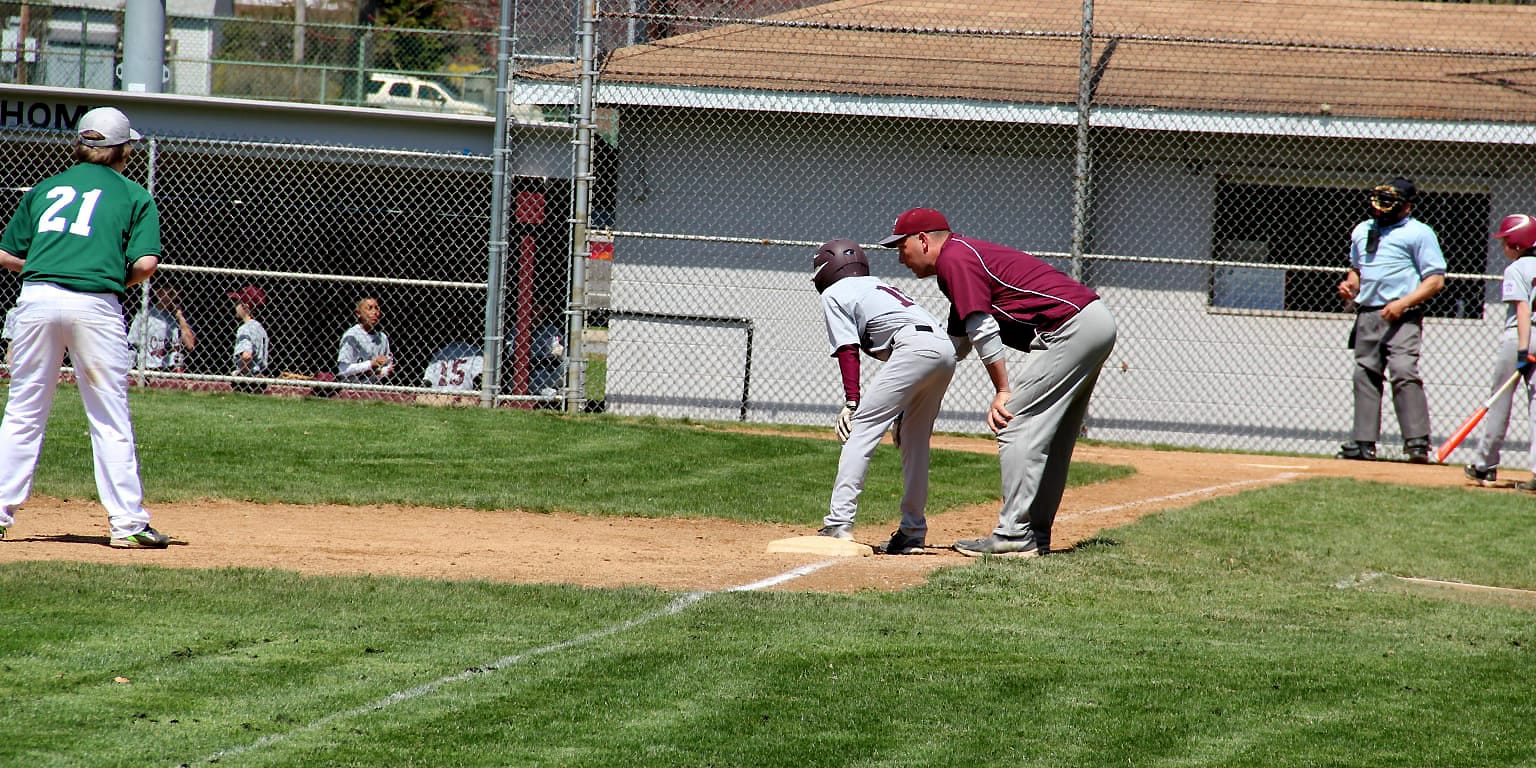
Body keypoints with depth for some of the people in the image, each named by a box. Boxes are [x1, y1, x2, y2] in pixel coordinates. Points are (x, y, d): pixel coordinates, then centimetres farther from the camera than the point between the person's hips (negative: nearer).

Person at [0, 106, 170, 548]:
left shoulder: (45, 188, 19)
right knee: (110, 420, 2)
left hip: (37, 297, 3)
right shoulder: (134, 195, 10)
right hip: (95, 306, -3)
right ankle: (128, 523, 2)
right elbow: (145, 263, -3)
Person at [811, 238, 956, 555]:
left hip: (915, 347, -8)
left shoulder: (833, 294, 14)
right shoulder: (877, 286, 36)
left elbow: (848, 350, 1)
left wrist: (851, 403, -4)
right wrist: (902, 410, 29)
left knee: (861, 427, -7)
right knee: (914, 442, 18)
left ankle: (838, 524, -16)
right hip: (946, 348, 8)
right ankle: (912, 532, 21)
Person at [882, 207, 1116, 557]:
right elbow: (957, 345, 32)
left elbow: (984, 330, -14)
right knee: (1051, 438, 14)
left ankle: (1014, 536, -11)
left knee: (1016, 428, -9)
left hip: (1070, 328, -10)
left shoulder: (954, 259, -6)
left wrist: (1003, 391, -13)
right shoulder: (967, 256, 25)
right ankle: (1036, 535, 17)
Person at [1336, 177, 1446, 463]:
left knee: (1404, 372, -18)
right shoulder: (1362, 231, 18)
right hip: (1367, 315, 7)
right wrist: (1349, 284, 8)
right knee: (1365, 375, 5)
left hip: (1401, 318, -7)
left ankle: (1417, 442, -21)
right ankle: (1364, 442, 10)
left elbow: (1435, 280, -8)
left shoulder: (1418, 233, -3)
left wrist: (1402, 304, -18)